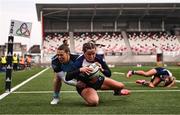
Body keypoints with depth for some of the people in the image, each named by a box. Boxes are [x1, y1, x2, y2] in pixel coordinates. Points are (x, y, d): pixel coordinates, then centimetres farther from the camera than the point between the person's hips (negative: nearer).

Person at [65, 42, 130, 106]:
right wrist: (80, 70, -48)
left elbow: (109, 74, -9)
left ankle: (117, 91, 45)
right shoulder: (79, 62, -29)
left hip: (97, 80, 5)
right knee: (93, 102, -35)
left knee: (121, 86, 5)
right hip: (85, 85, -5)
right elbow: (67, 78, -37)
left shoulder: (99, 58, -18)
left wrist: (102, 69, -31)